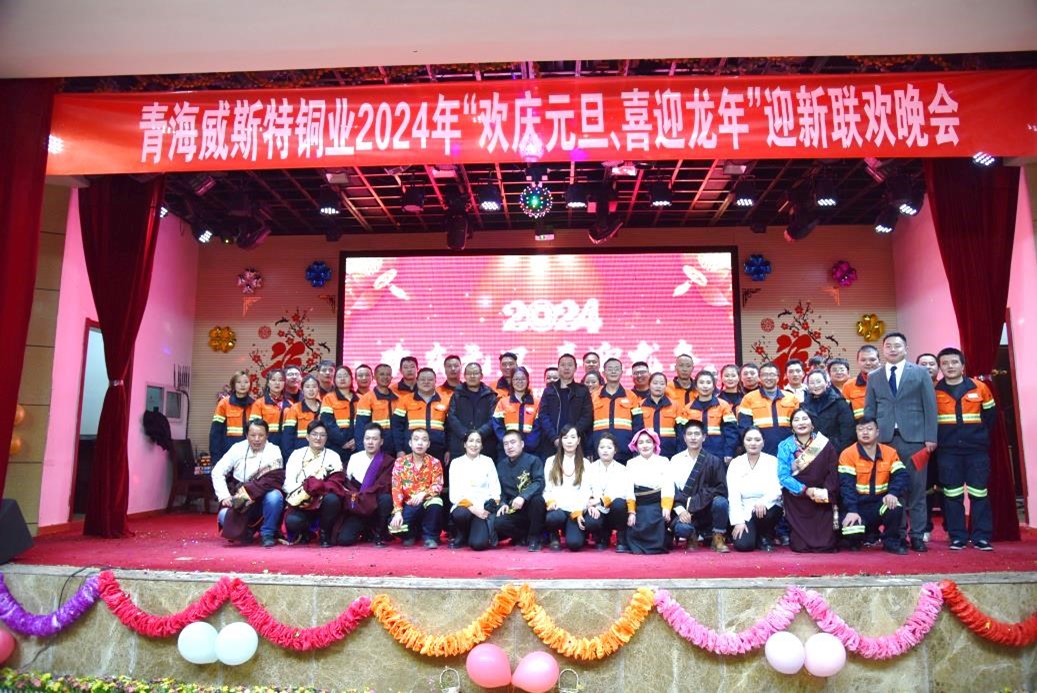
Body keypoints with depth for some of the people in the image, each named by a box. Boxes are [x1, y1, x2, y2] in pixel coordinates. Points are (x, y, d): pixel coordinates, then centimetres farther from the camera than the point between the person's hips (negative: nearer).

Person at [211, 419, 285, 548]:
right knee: (224, 517, -26)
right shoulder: (237, 448, 0)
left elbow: (275, 479, -20)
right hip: (240, 501, 2)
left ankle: (267, 533, -10)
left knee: (275, 496, -34)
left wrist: (248, 491, -27)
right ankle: (246, 531, 7)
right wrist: (224, 496, -13)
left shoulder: (273, 451, -8)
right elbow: (217, 472, 0)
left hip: (264, 500, -2)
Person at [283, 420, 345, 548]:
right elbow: (288, 484, -1)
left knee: (332, 499, -35)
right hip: (301, 503, 0)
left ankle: (325, 533, -7)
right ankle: (305, 532, 6)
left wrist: (309, 486, -24)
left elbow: (335, 483, -10)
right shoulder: (297, 454, 7)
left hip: (323, 502, 0)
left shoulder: (333, 456, 4)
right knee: (292, 521, -32)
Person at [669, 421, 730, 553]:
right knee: (681, 528, -33)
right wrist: (680, 510, -18)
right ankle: (692, 537, 7)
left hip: (707, 509, 0)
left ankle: (717, 539, -6)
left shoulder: (714, 461, 1)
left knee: (720, 501, -33)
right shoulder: (675, 460, 3)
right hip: (685, 511, 0)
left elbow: (721, 489, -8)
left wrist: (694, 501, -17)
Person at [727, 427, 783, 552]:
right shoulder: (735, 463, 1)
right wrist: (738, 521, -16)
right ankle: (754, 535, 15)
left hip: (768, 508, 0)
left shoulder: (772, 461, -1)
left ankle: (766, 537, -1)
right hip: (744, 511, 0)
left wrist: (763, 502, -33)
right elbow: (733, 495, -6)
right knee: (743, 544, -22)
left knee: (763, 512, -35)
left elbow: (777, 489, -13)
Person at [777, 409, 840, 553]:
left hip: (821, 502, 0)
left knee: (825, 546, -7)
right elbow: (783, 476, -8)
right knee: (800, 547, -7)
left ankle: (824, 540, 29)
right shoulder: (785, 446, -1)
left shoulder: (825, 444, -1)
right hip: (796, 501, 0)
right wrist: (805, 490, -18)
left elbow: (833, 474, -3)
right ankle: (795, 537, 28)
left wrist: (825, 493, -18)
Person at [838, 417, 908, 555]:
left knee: (895, 507, -31)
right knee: (852, 532, -28)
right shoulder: (848, 454, -9)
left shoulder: (890, 452, 3)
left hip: (880, 502, 2)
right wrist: (852, 510, -27)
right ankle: (856, 538, 13)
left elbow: (901, 476, -7)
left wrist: (893, 493, -28)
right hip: (857, 505, -2)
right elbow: (846, 485, -16)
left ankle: (891, 541, -3)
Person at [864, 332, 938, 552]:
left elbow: (930, 407, 3)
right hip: (884, 439, 2)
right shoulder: (874, 378, 14)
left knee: (916, 489, 0)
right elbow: (869, 411, 12)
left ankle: (917, 536, 6)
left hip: (914, 437, -1)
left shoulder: (921, 373, 9)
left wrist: (930, 437, -4)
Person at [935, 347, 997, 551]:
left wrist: (980, 436, 5)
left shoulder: (980, 388, 4)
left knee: (979, 493, 2)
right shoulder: (934, 391, 1)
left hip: (977, 450, 1)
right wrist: (939, 438, 1)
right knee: (952, 495, 2)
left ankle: (981, 537, 9)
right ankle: (957, 537, 8)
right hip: (948, 452, 0)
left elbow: (990, 415, 10)